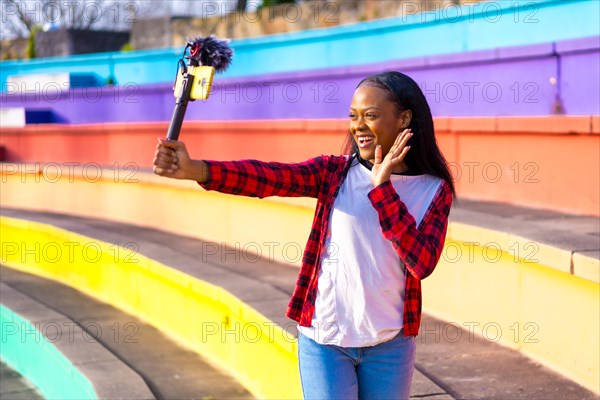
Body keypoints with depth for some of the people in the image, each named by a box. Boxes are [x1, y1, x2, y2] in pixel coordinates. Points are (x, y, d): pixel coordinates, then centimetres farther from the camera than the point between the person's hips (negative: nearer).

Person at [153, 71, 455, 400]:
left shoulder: (434, 189, -2)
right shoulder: (334, 172, -3)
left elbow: (422, 263, -15)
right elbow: (267, 177, -19)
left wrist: (382, 187, -19)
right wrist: (194, 169, -35)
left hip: (389, 345, 1)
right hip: (324, 339, -1)